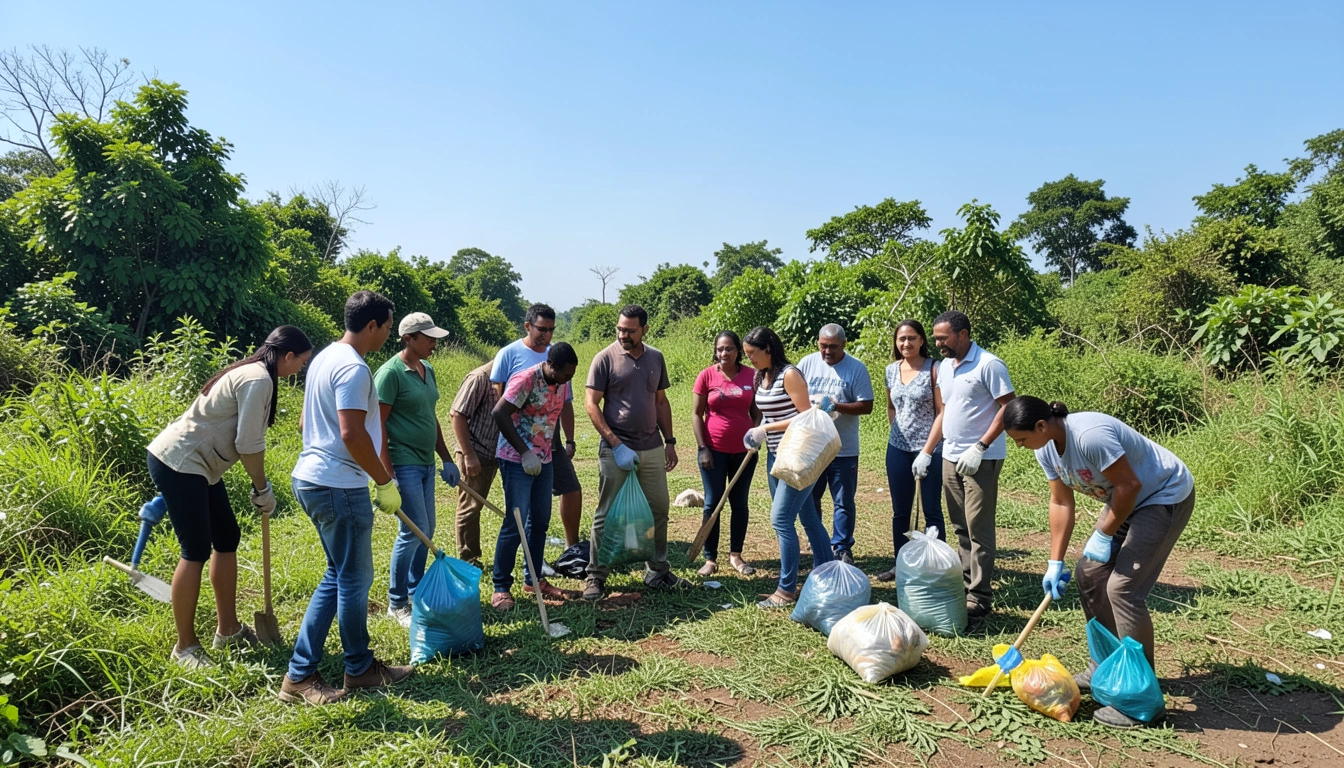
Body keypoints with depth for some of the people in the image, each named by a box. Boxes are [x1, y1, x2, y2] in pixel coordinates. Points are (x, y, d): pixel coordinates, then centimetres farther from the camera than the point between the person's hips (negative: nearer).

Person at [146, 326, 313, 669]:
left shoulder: (252, 373, 14)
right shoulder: (259, 380, -18)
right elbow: (249, 444, -19)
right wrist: (263, 490, -8)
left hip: (195, 465, 11)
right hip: (178, 464, -11)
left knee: (227, 538, 13)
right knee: (197, 551, -6)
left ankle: (228, 630, 23)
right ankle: (185, 646, 7)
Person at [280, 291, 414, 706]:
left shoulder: (324, 358, 14)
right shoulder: (354, 368, -18)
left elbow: (306, 423, 22)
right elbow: (353, 435, -25)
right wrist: (386, 482, -16)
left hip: (311, 477, 10)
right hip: (339, 486, -10)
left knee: (338, 575, 17)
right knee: (355, 579, 6)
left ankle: (300, 673, 20)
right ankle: (360, 668, 23)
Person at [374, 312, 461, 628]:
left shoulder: (427, 370, 11)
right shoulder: (391, 372, -14)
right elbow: (377, 424, -16)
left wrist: (447, 459, 18)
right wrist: (387, 473, -19)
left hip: (426, 463, 9)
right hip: (404, 464, -8)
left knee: (427, 529, 13)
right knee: (413, 531, -6)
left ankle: (415, 592, 28)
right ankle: (396, 604, 10)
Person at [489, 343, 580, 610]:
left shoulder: (562, 383, 4)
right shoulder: (526, 380, -20)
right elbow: (499, 414, -23)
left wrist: (554, 445, 13)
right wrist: (525, 453, -23)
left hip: (544, 460, 8)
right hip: (516, 460, -8)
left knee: (540, 521, 12)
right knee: (515, 524, -6)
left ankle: (533, 579, 26)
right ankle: (501, 588, 5)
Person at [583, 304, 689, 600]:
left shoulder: (656, 358, 7)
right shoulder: (605, 359, -7)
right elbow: (591, 404, -10)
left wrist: (669, 441, 9)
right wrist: (616, 445, -16)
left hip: (653, 449, 5)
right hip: (616, 449, -4)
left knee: (659, 510, 11)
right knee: (607, 515, 2)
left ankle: (657, 571, 25)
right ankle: (595, 576, 14)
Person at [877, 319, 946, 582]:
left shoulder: (934, 369, -9)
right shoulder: (891, 370, 6)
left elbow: (942, 412, -11)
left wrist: (926, 452, -15)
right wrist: (898, 433, 10)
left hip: (929, 449, -5)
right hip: (897, 449, 5)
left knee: (931, 511, 4)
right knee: (900, 511, 12)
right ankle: (900, 564, 24)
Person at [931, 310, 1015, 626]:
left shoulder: (988, 365, -12)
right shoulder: (944, 366, 11)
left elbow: (1008, 407, -15)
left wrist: (979, 448, -19)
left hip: (981, 459, -7)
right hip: (951, 457, 7)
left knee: (978, 529, -5)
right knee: (960, 528, 12)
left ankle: (979, 600, 1)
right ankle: (965, 585, 22)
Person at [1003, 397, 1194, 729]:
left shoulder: (1090, 435, -33)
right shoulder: (1046, 449, -6)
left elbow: (1129, 484, -27)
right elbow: (1061, 502, 1)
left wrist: (1104, 535, -16)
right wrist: (1055, 563, -1)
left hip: (1166, 496, -9)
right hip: (1128, 500, 9)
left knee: (1123, 587, -14)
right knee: (1089, 574, 8)